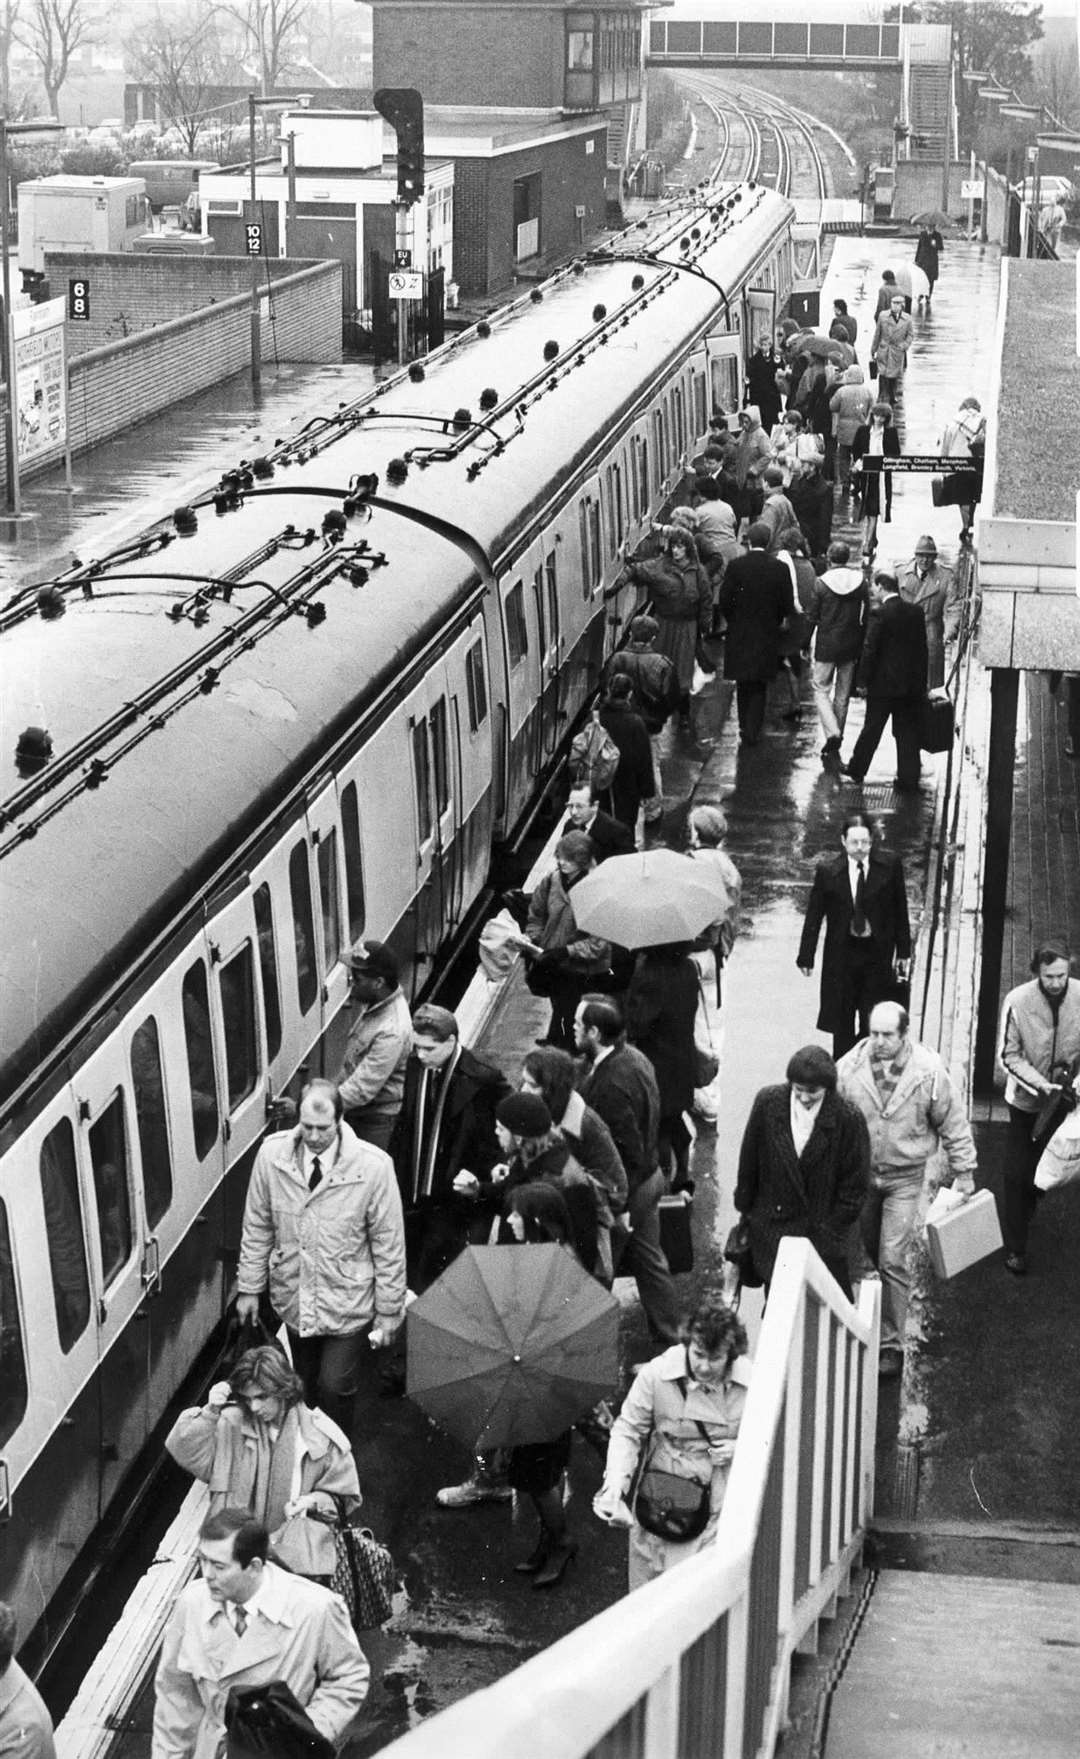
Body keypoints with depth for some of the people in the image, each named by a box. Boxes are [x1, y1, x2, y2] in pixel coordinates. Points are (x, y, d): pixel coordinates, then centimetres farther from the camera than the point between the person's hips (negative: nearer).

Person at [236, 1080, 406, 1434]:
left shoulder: (373, 1166, -22)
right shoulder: (272, 1154, -14)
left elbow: (389, 1244, -12)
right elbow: (257, 1227, 0)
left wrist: (389, 1310, -7)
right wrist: (249, 1288, 4)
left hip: (347, 1305, -3)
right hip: (293, 1299, 3)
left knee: (335, 1389, -3)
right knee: (306, 1386, 17)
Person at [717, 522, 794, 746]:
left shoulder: (736, 566, -9)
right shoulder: (780, 568, -8)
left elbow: (725, 600, -8)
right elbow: (787, 604, -5)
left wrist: (733, 620, 9)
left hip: (739, 635, 0)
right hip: (767, 635, 0)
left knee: (743, 685, 16)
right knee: (759, 686, 9)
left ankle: (745, 729, 20)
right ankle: (753, 731, 2)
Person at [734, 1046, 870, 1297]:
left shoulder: (849, 1120, -13)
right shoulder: (768, 1103, -7)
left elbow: (854, 1189, -5)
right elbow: (748, 1162, 5)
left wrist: (827, 1233, -7)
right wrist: (745, 1209, 9)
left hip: (823, 1233, -2)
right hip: (771, 1227, 2)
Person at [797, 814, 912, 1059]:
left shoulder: (890, 865, -5)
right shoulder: (827, 870, -7)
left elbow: (900, 910, 3)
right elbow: (814, 916, -1)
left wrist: (903, 951, 3)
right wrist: (806, 957, -1)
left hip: (878, 953, 0)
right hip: (842, 953, 0)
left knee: (873, 1023, 0)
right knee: (842, 1023, 7)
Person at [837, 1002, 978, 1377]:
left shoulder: (929, 1072, -15)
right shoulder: (849, 1068, -12)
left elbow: (953, 1124, -4)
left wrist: (963, 1171, 1)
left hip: (905, 1178, -3)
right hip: (859, 1173, 3)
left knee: (892, 1260, -7)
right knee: (869, 1253, 16)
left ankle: (891, 1343, 1)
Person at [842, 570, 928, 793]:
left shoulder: (880, 614, -14)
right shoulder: (916, 612, 3)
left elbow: (869, 650, -14)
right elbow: (922, 648, 8)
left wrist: (863, 680, -4)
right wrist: (922, 681, 15)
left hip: (883, 683, -4)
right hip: (912, 683, 4)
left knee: (872, 728, 10)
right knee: (908, 731, 9)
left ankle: (857, 770, 23)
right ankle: (909, 779, 10)